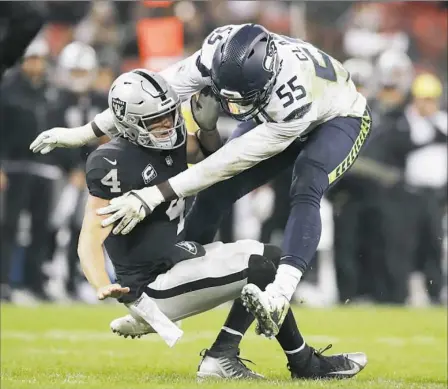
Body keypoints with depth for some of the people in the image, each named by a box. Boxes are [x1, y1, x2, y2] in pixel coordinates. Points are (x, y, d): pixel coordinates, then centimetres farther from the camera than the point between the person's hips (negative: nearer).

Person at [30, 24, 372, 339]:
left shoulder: (292, 102, -45)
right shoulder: (224, 50, -33)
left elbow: (230, 161, -39)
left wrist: (154, 196, -36)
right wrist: (86, 132, -22)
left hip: (337, 117, -5)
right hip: (272, 114, 5)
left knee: (305, 193, -33)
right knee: (215, 192, -4)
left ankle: (279, 297, -46)